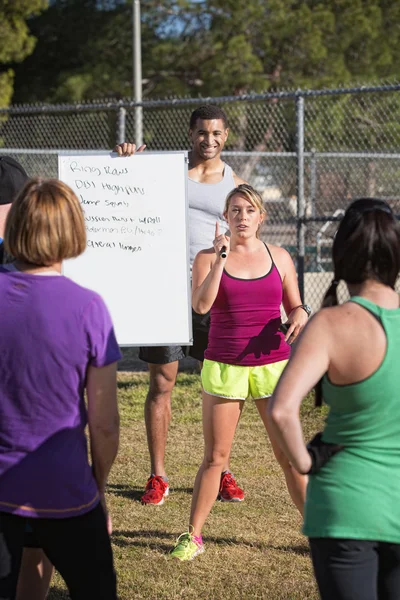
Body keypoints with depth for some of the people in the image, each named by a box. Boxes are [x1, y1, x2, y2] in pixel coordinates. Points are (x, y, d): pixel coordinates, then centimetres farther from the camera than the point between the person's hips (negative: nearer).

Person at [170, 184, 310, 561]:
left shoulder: (279, 258, 6)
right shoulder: (209, 257, 0)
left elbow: (295, 306, 13)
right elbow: (201, 305, -15)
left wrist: (300, 315, -10)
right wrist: (220, 258, -19)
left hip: (273, 364, 1)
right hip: (224, 367, -1)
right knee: (214, 458, 4)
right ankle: (193, 535, 15)